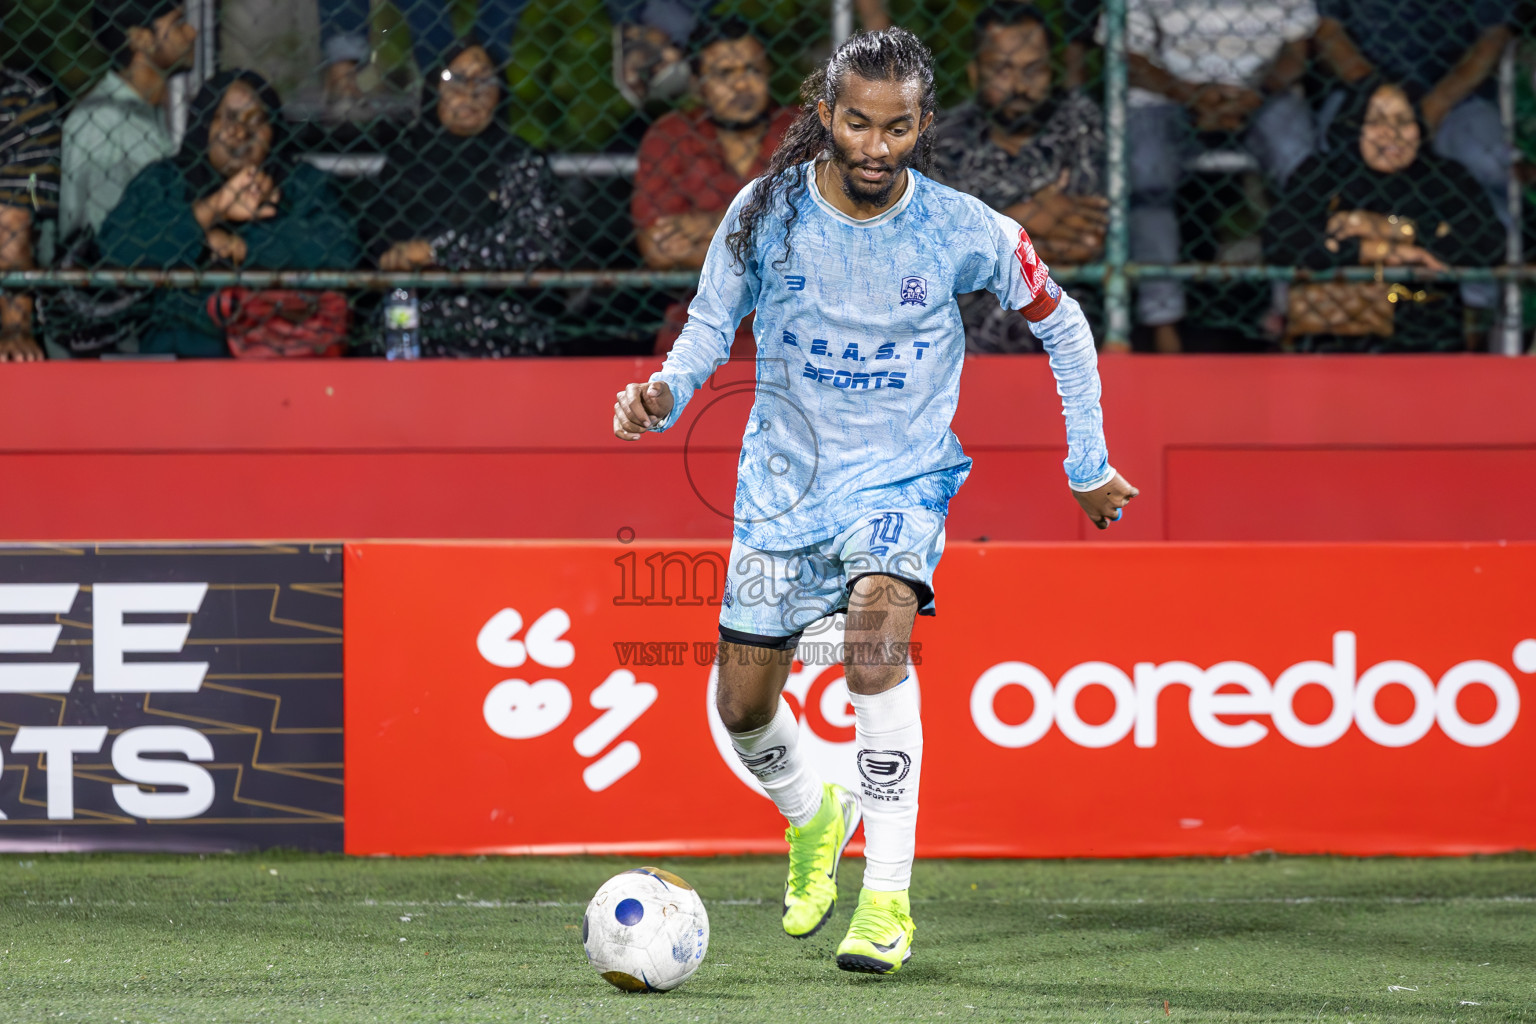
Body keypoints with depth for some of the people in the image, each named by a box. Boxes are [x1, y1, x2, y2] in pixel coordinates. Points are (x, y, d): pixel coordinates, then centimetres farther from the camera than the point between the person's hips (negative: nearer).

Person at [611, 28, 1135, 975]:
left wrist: (1089, 465, 7)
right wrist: (665, 392, -17)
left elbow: (1061, 322, 4)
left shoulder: (964, 232, -11)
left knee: (877, 629, -32)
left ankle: (889, 900, -30)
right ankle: (814, 816, 42)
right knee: (743, 708, 4)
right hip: (783, 481, 3)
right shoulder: (766, 213, -9)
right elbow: (711, 324, 4)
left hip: (902, 478, -3)